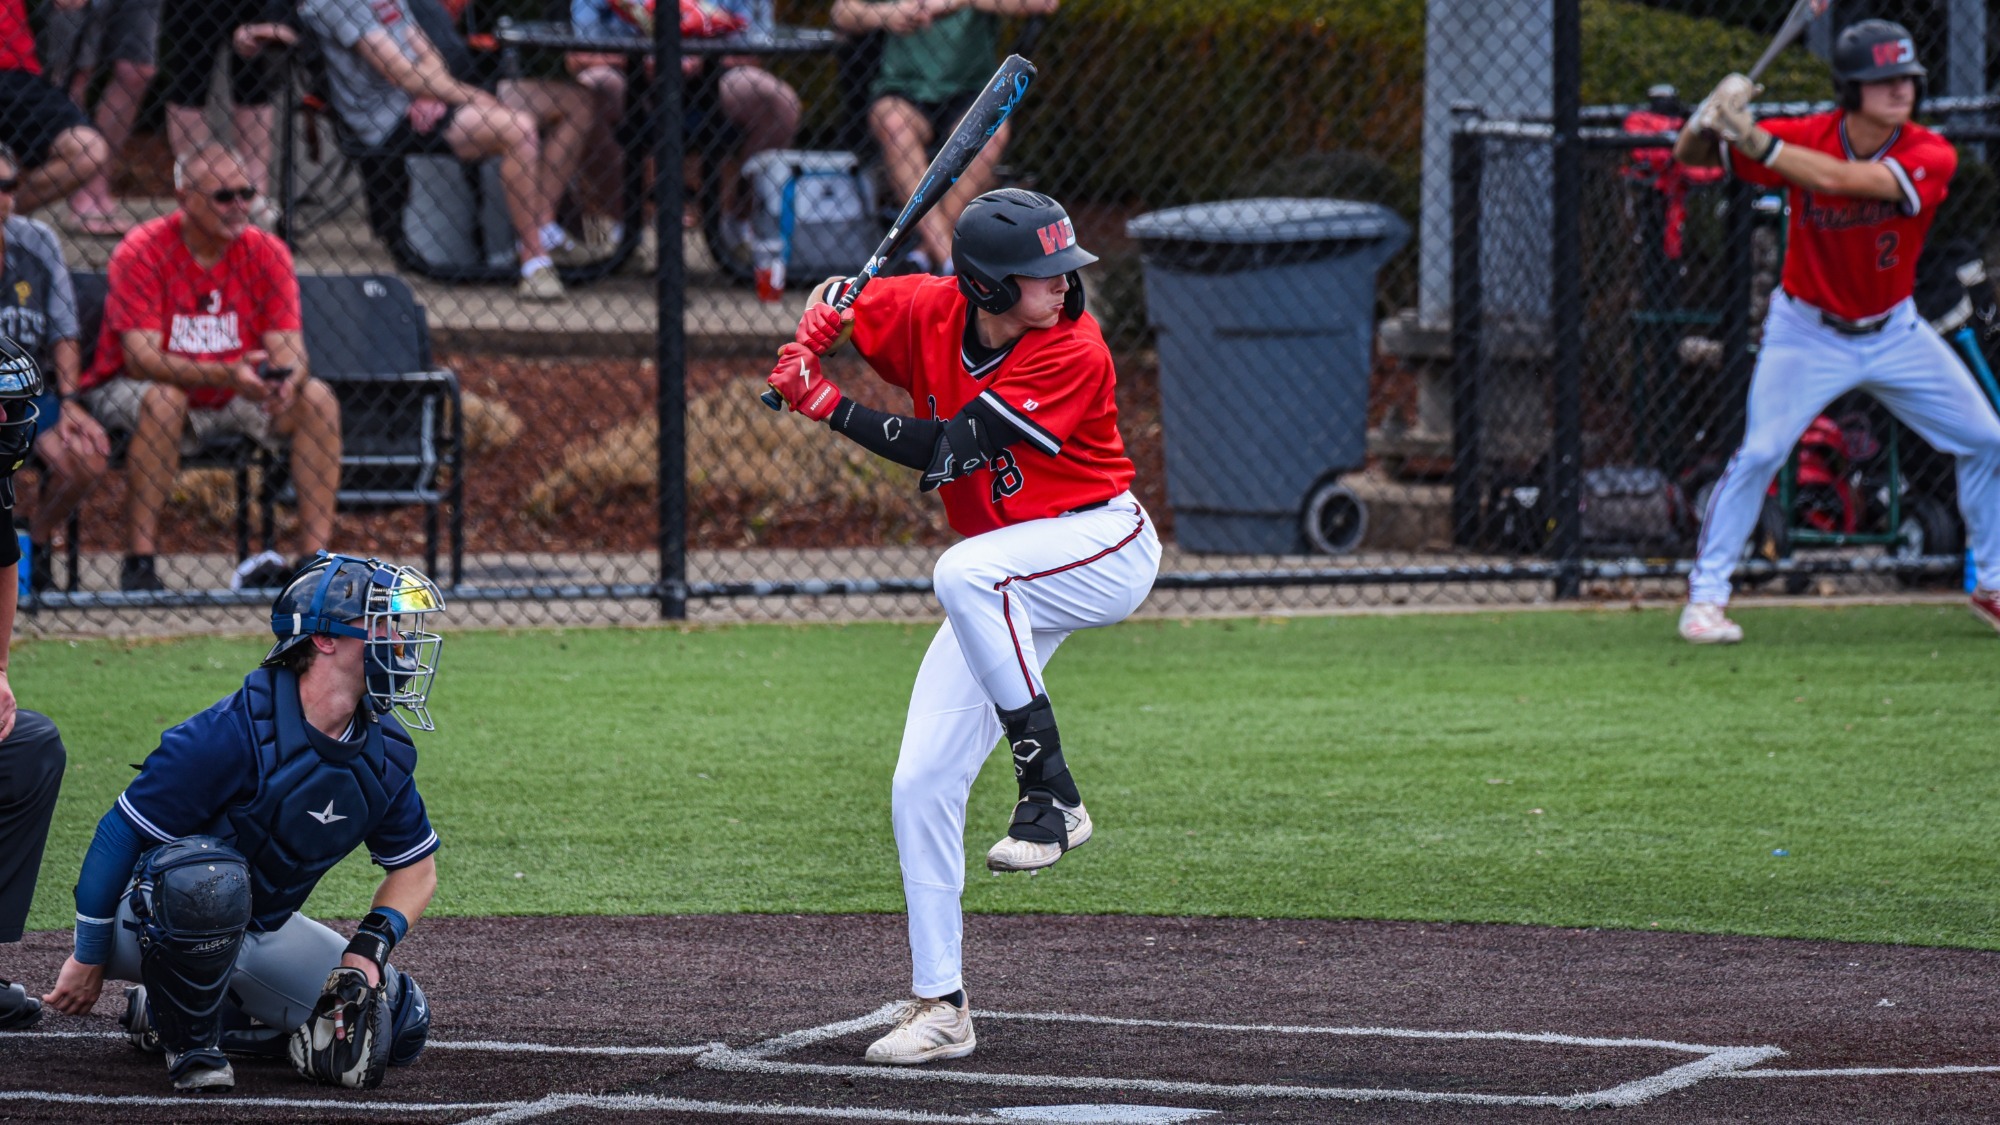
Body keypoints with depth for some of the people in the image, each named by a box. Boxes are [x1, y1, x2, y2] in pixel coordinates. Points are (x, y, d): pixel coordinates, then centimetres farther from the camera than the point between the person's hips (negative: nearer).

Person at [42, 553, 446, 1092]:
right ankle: (190, 1044, -16)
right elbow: (122, 832, -20)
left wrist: (369, 948, -11)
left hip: (262, 933, 8)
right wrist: (88, 958, -14)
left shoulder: (385, 752, -6)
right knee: (211, 877, -41)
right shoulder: (236, 732, -27)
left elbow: (417, 867, 8)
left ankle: (165, 1014, 7)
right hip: (153, 920, -8)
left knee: (400, 1025, 1)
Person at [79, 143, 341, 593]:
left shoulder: (266, 252, -6)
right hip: (127, 392, -4)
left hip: (234, 399, 4)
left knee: (316, 397, -18)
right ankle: (139, 562, -33)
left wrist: (286, 380, -38)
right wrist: (227, 375, -42)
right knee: (162, 399, -37)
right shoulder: (142, 252, -18)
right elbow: (140, 358, -27)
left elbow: (288, 349, -11)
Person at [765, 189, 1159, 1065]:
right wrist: (811, 339, -11)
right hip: (1010, 584, 6)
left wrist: (829, 407, -26)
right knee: (921, 785, -2)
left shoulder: (1074, 353, -24)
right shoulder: (929, 312, -8)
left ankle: (1050, 793, -28)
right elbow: (835, 305, 12)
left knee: (966, 573, -38)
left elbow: (945, 449, -27)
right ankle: (939, 1005, 6)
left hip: (1106, 548, -6)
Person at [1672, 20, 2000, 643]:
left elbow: (1838, 178, -36)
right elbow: (1689, 156, -12)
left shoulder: (1929, 156, -20)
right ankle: (1704, 599, -8)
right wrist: (1709, 119, -35)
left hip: (1894, 331, 2)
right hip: (1809, 332, -2)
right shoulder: (1805, 137, -16)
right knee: (1760, 452, -18)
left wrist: (1753, 140, -41)